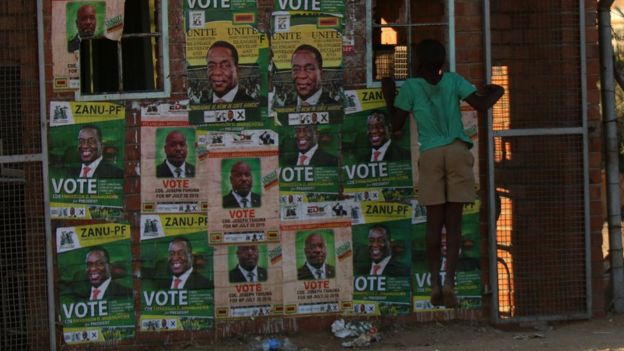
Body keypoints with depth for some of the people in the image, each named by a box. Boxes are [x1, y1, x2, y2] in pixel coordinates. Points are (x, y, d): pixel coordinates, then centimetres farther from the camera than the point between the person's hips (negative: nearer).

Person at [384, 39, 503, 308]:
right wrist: (494, 93, 22)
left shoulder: (410, 87, 5)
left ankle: (435, 282, -3)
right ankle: (449, 279, -12)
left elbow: (396, 124, 7)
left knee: (434, 222, 5)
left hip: (430, 154, 0)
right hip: (457, 152, 0)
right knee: (453, 222, 1)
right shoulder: (453, 80, 7)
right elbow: (481, 105, 1)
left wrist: (389, 99, 22)